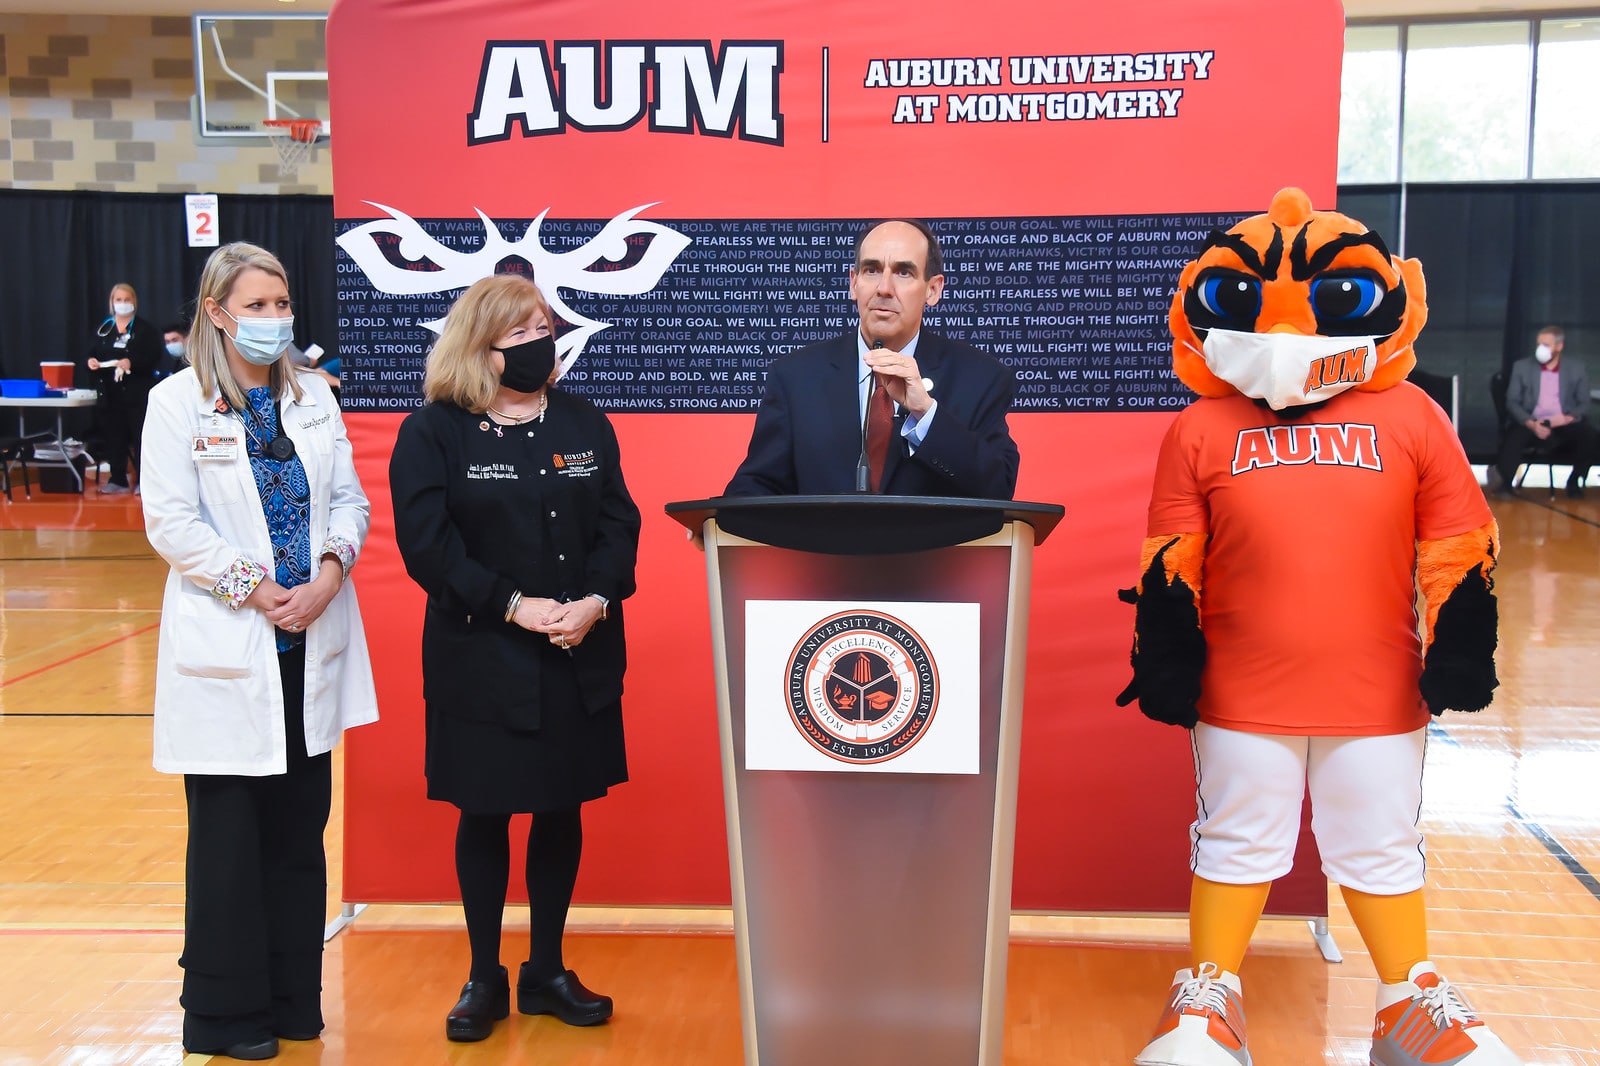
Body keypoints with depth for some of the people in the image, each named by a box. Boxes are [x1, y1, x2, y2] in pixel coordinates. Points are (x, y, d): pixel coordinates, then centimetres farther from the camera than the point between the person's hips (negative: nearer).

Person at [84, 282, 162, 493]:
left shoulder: (145, 329, 1)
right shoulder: (102, 329, 14)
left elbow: (154, 359, -8)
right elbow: (92, 355, 16)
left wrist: (132, 363, -23)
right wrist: (90, 362, -7)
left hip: (137, 394, -4)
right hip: (110, 394, 4)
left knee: (140, 436, -3)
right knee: (114, 437, 6)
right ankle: (118, 480, 13)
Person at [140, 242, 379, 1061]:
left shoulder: (313, 397, 11)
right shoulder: (178, 402, -2)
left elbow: (349, 499, 7)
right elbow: (171, 524, -9)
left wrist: (327, 578, -10)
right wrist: (257, 590, -14)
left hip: (313, 640, 4)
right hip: (227, 648, -4)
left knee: (300, 826, 10)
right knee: (229, 835, 3)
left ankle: (293, 996, 22)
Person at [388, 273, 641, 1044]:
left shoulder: (585, 425, 8)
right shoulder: (432, 433, -3)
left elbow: (618, 524, 3)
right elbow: (427, 543, -12)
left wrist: (595, 601, -14)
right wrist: (514, 606, -20)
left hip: (579, 660, 4)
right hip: (481, 660, -3)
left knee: (562, 811, 10)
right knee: (484, 816, 7)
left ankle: (547, 972, 25)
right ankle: (484, 979, 22)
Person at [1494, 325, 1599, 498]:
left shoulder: (1576, 369, 12)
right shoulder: (1522, 366, 9)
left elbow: (1584, 404, 10)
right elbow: (1512, 402, 2)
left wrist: (1570, 417, -14)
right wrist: (1531, 424, -16)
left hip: (1565, 423, 1)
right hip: (1530, 422, -1)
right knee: (1514, 438, -35)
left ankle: (1574, 482, -7)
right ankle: (1504, 482, -21)